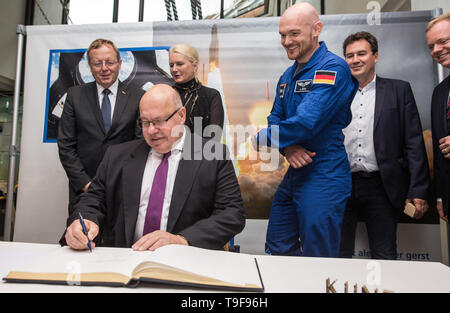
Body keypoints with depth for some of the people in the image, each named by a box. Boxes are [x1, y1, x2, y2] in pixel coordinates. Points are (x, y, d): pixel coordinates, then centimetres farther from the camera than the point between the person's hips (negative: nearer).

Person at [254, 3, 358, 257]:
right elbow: (276, 118, 11)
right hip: (293, 174, 8)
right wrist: (288, 147, -11)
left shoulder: (333, 68, -14)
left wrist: (257, 139, -16)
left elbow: (306, 122, -25)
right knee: (278, 251, 19)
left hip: (323, 177, -8)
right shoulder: (288, 76, 13)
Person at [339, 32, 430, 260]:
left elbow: (414, 143, 1)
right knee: (338, 256, 9)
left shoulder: (399, 90, 6)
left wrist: (418, 191, -5)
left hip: (381, 188, -1)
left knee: (385, 257, 8)